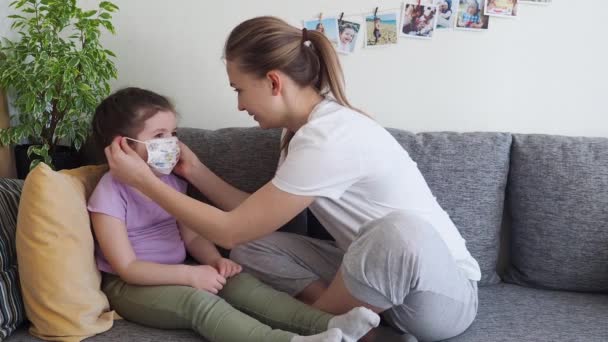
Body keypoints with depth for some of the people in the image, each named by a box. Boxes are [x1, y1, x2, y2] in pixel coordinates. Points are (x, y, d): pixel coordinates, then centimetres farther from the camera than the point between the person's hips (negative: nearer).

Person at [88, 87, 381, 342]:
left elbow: (192, 236, 9)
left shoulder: (170, 181, 7)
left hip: (171, 274, 7)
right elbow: (127, 268, -20)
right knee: (196, 300, -33)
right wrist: (190, 274, -28)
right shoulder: (110, 193, -17)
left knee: (237, 282, -16)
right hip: (129, 286, -7)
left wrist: (215, 260, -13)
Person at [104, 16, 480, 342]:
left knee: (399, 231, -42)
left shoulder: (325, 140, -28)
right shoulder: (311, 125, 1)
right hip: (383, 273, 7)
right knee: (252, 247, -1)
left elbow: (231, 230, -20)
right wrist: (197, 172, 3)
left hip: (446, 292, -7)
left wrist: (144, 180, -12)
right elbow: (255, 217, 6)